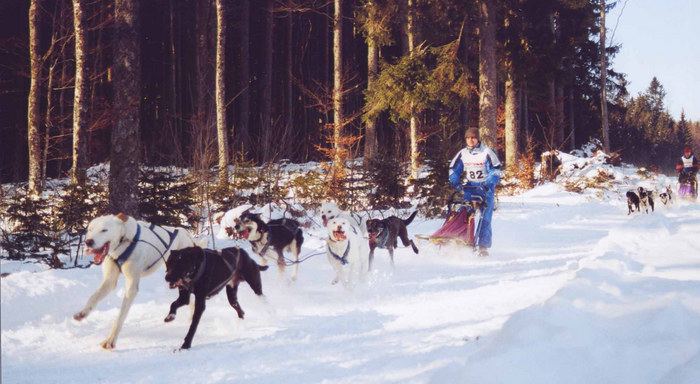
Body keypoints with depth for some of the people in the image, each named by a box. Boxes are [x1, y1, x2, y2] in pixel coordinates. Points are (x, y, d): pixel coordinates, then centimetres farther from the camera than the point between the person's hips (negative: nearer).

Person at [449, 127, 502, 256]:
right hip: (469, 189, 4)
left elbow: (495, 171, -8)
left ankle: (483, 247, -6)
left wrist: (487, 185, -20)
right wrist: (456, 183, -4)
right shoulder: (462, 153, 6)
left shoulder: (487, 152, -8)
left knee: (485, 219, -8)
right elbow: (453, 169, 13)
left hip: (485, 189, -4)